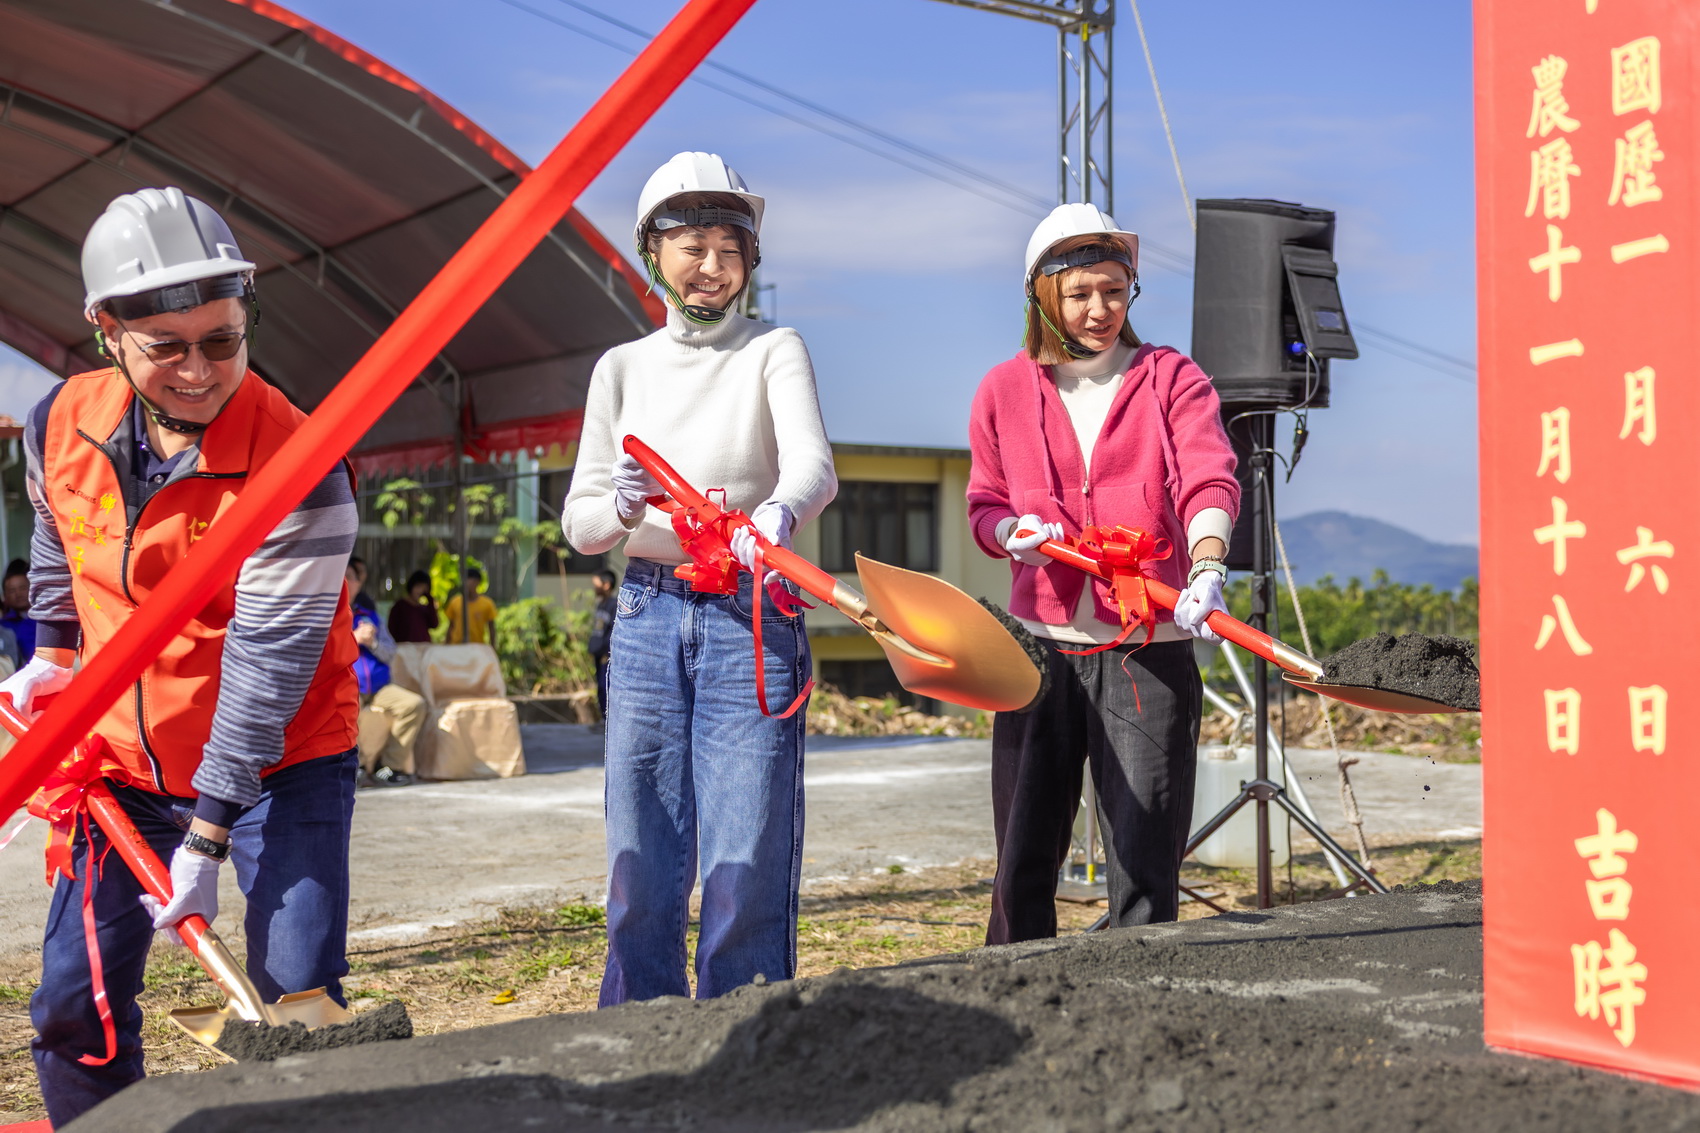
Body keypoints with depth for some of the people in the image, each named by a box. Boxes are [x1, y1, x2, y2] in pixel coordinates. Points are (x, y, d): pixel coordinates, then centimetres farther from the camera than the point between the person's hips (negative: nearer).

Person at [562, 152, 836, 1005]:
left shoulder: (773, 352, 4)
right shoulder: (623, 368, 12)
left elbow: (814, 465, -15)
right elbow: (578, 520, 9)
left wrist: (779, 511, -38)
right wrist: (621, 509, -14)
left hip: (751, 619, -3)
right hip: (647, 616, 3)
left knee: (746, 862, -6)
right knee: (642, 862, 4)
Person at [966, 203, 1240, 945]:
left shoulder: (1171, 378, 5)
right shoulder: (1004, 390, 10)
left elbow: (1209, 479, -10)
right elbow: (983, 504, 15)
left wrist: (1206, 565, -30)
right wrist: (1015, 533, -9)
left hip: (1149, 649, -2)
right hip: (1040, 646, 2)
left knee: (1144, 861, -2)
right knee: (1024, 856, 6)